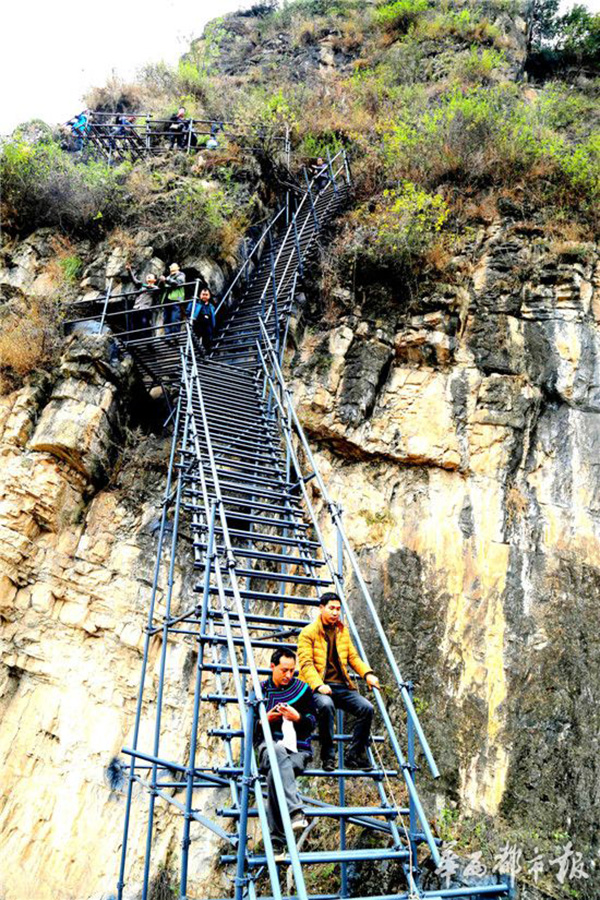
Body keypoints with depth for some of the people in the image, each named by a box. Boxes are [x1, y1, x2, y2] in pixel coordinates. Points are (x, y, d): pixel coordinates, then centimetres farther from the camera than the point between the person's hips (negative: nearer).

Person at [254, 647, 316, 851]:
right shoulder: (260, 690, 14)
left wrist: (297, 718, -12)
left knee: (275, 773, -35)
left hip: (298, 750, 0)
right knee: (279, 752, -39)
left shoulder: (303, 689, 12)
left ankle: (276, 841, -34)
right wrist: (264, 720, -8)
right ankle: (296, 812, -52)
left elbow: (312, 723, 10)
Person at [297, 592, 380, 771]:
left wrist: (367, 674, 1)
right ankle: (328, 757, -20)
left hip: (341, 686, 5)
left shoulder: (343, 631, 18)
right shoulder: (308, 632, 0)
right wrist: (318, 685, -24)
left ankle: (355, 756, -3)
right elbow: (305, 663, -9)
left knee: (366, 708, -16)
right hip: (319, 687, -5)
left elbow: (353, 656, 20)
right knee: (326, 705, -36)